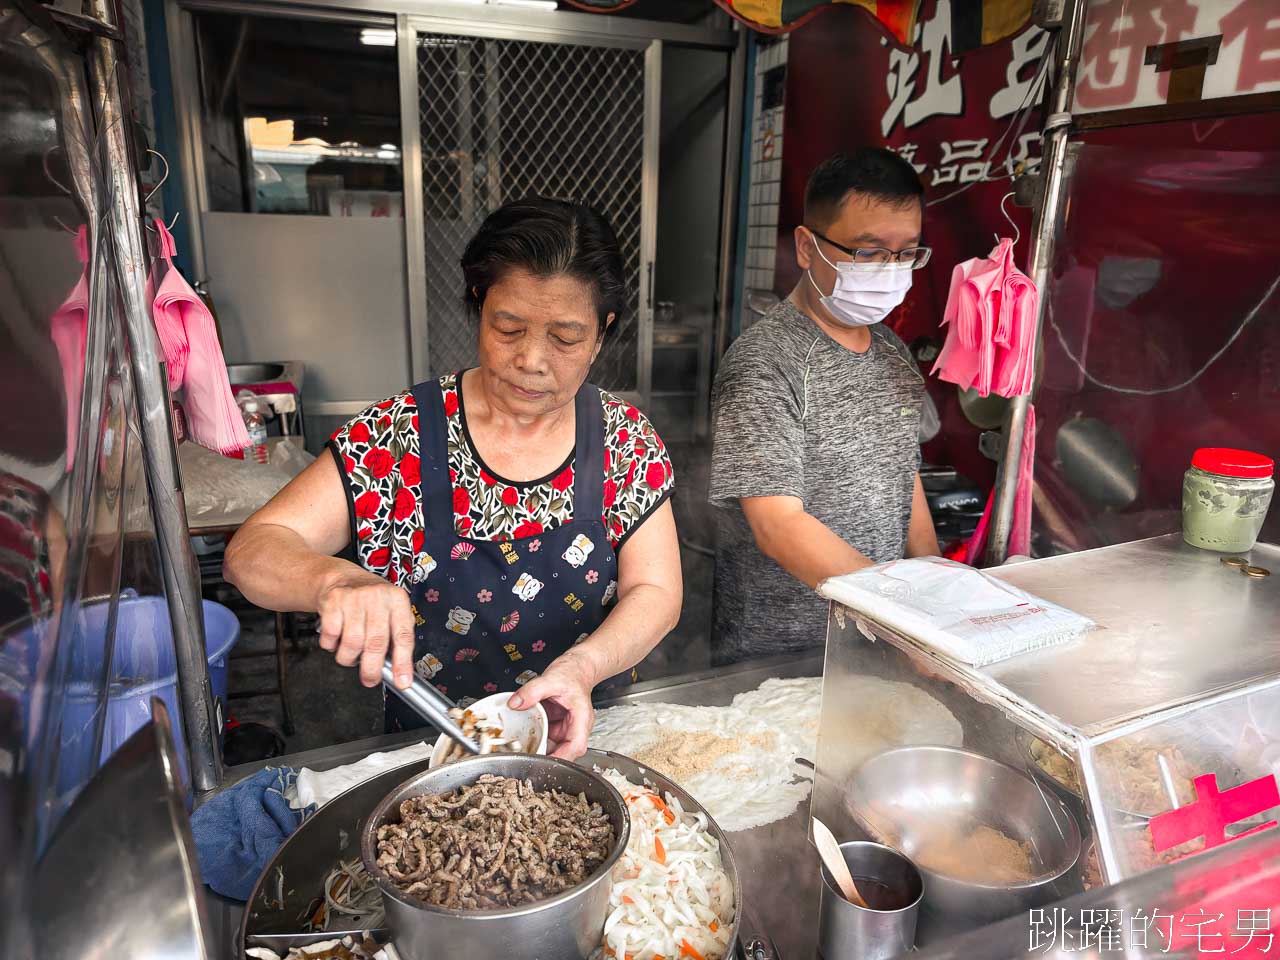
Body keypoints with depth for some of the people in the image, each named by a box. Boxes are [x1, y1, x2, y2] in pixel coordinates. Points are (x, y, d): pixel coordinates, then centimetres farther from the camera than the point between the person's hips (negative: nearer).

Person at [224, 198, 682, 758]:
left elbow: (655, 592, -5)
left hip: (586, 736, 0)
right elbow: (251, 551, -11)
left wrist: (582, 666, -25)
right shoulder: (397, 436, -9)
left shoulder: (625, 440, -4)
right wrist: (335, 580, -33)